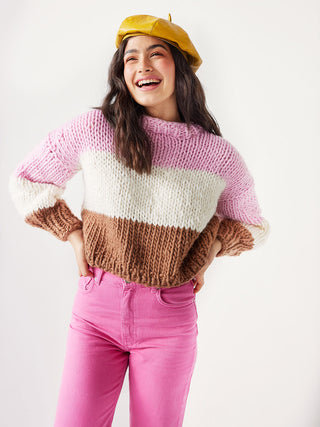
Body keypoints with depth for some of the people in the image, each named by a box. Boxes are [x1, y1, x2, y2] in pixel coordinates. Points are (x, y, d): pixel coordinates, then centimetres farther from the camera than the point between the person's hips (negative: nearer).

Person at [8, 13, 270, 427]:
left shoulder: (219, 155, -2)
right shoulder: (93, 128, -5)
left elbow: (254, 226, 16)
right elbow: (25, 179, 9)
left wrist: (212, 243, -2)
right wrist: (73, 234, 0)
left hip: (170, 318, 1)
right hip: (97, 305, 0)